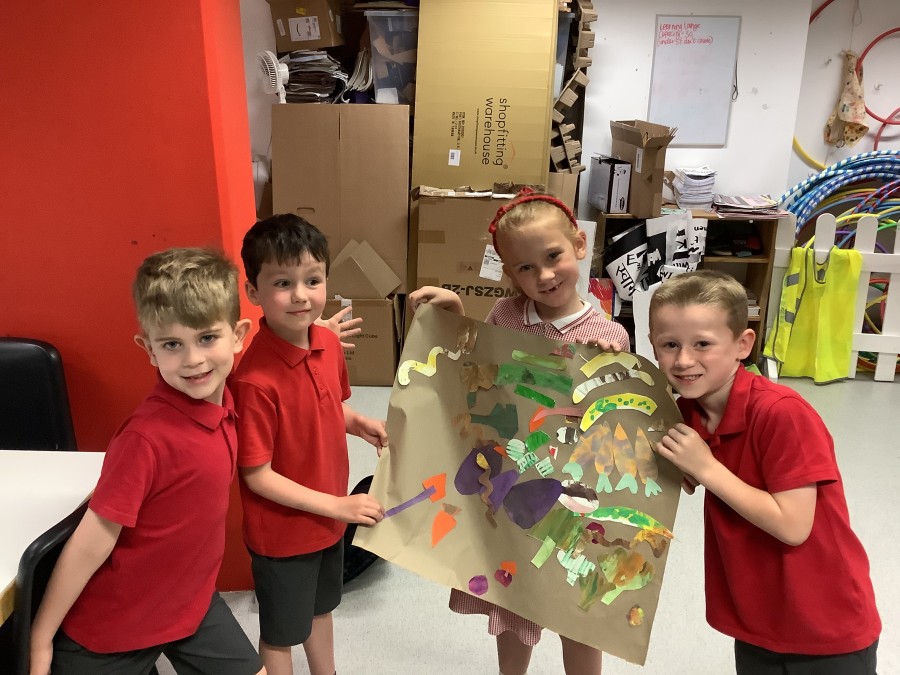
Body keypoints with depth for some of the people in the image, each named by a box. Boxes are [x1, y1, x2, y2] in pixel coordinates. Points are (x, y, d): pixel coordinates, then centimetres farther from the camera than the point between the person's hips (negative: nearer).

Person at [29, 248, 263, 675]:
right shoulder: (147, 436, -30)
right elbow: (90, 544, -22)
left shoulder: (222, 402, -9)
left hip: (192, 599, 6)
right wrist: (41, 639, -13)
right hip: (115, 621, -6)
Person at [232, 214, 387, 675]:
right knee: (281, 632, 19)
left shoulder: (329, 343, -9)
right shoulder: (256, 379, -31)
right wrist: (335, 505, -22)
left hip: (328, 516, 7)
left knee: (320, 608, 30)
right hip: (281, 530, -7)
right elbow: (257, 476, -23)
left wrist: (358, 423, -10)